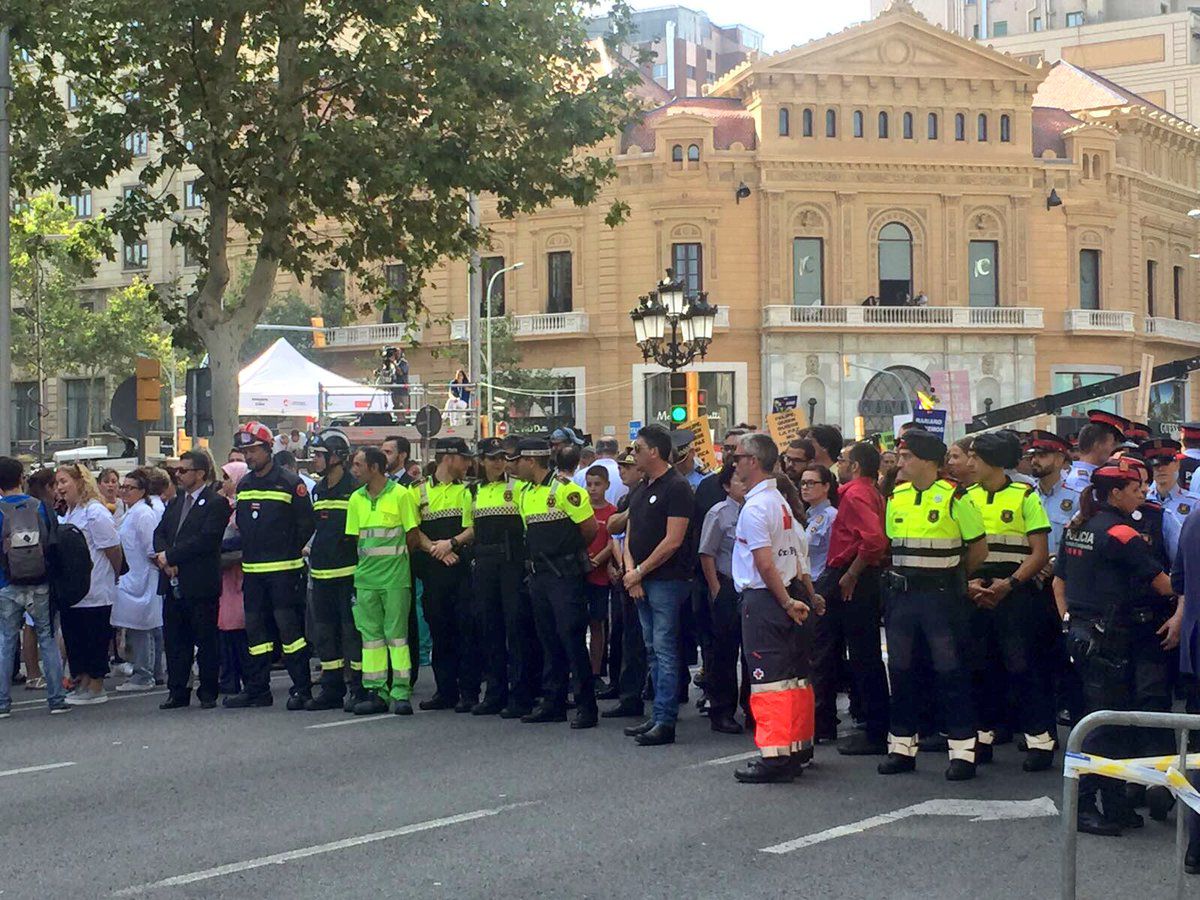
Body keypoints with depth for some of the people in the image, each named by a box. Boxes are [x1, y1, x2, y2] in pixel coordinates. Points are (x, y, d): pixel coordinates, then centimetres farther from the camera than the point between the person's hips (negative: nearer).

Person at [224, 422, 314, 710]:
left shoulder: (290, 483, -5)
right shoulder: (243, 485, 14)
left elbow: (307, 524, -5)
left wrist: (289, 551, -4)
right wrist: (248, 551, 11)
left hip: (284, 569, -7)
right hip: (252, 569, 7)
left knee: (288, 624, -8)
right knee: (255, 627, 9)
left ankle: (301, 688, -3)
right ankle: (257, 688, 15)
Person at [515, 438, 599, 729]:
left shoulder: (564, 489, -12)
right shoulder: (525, 494, 14)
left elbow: (590, 528, -11)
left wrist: (570, 550, 4)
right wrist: (537, 558, 10)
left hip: (564, 574, -8)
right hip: (538, 574, 8)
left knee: (572, 638, -8)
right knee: (549, 640, 11)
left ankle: (586, 706, -4)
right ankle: (553, 702, 17)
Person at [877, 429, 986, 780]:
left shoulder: (953, 498, -7)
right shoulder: (895, 498, 9)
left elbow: (978, 548, 0)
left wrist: (950, 577, 6)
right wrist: (901, 577, 7)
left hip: (941, 595, -5)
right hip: (900, 593, 5)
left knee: (950, 670, -3)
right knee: (901, 671, 9)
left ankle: (963, 750, 2)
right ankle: (902, 747, 18)